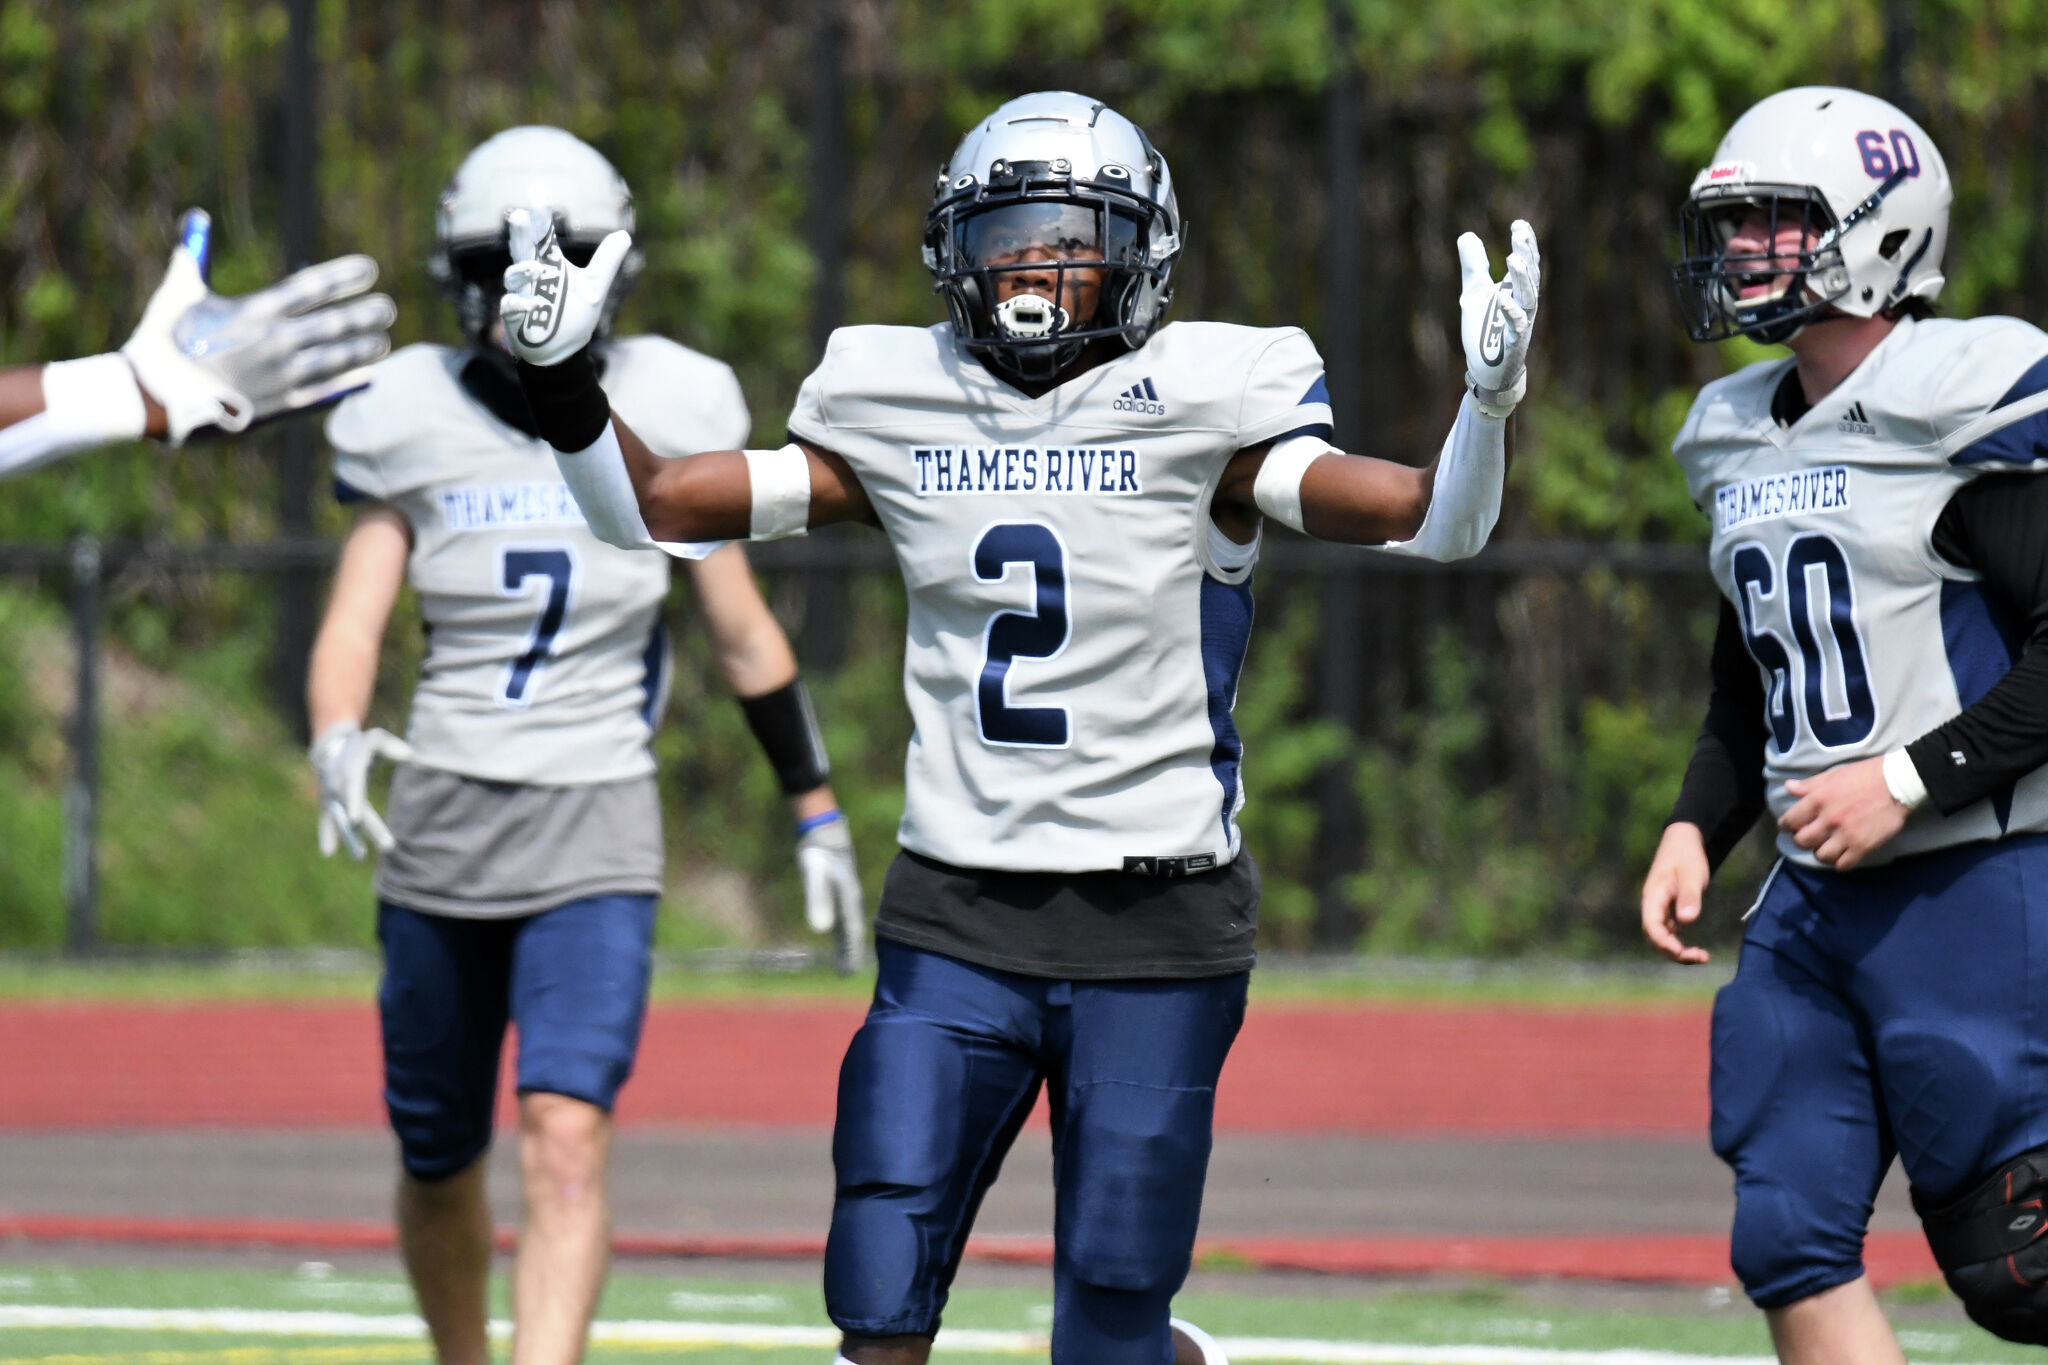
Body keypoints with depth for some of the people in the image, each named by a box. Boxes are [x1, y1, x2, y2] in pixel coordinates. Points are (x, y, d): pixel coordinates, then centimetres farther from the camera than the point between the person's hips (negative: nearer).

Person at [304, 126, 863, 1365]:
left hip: (593, 834, -2)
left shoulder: (662, 417, -2)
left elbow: (744, 631, 8)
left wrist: (818, 813, 12)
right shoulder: (419, 425, 0)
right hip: (440, 823, 2)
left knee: (566, 1139, -19)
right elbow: (354, 624, -4)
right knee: (440, 1162, 12)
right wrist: (339, 747, -25)